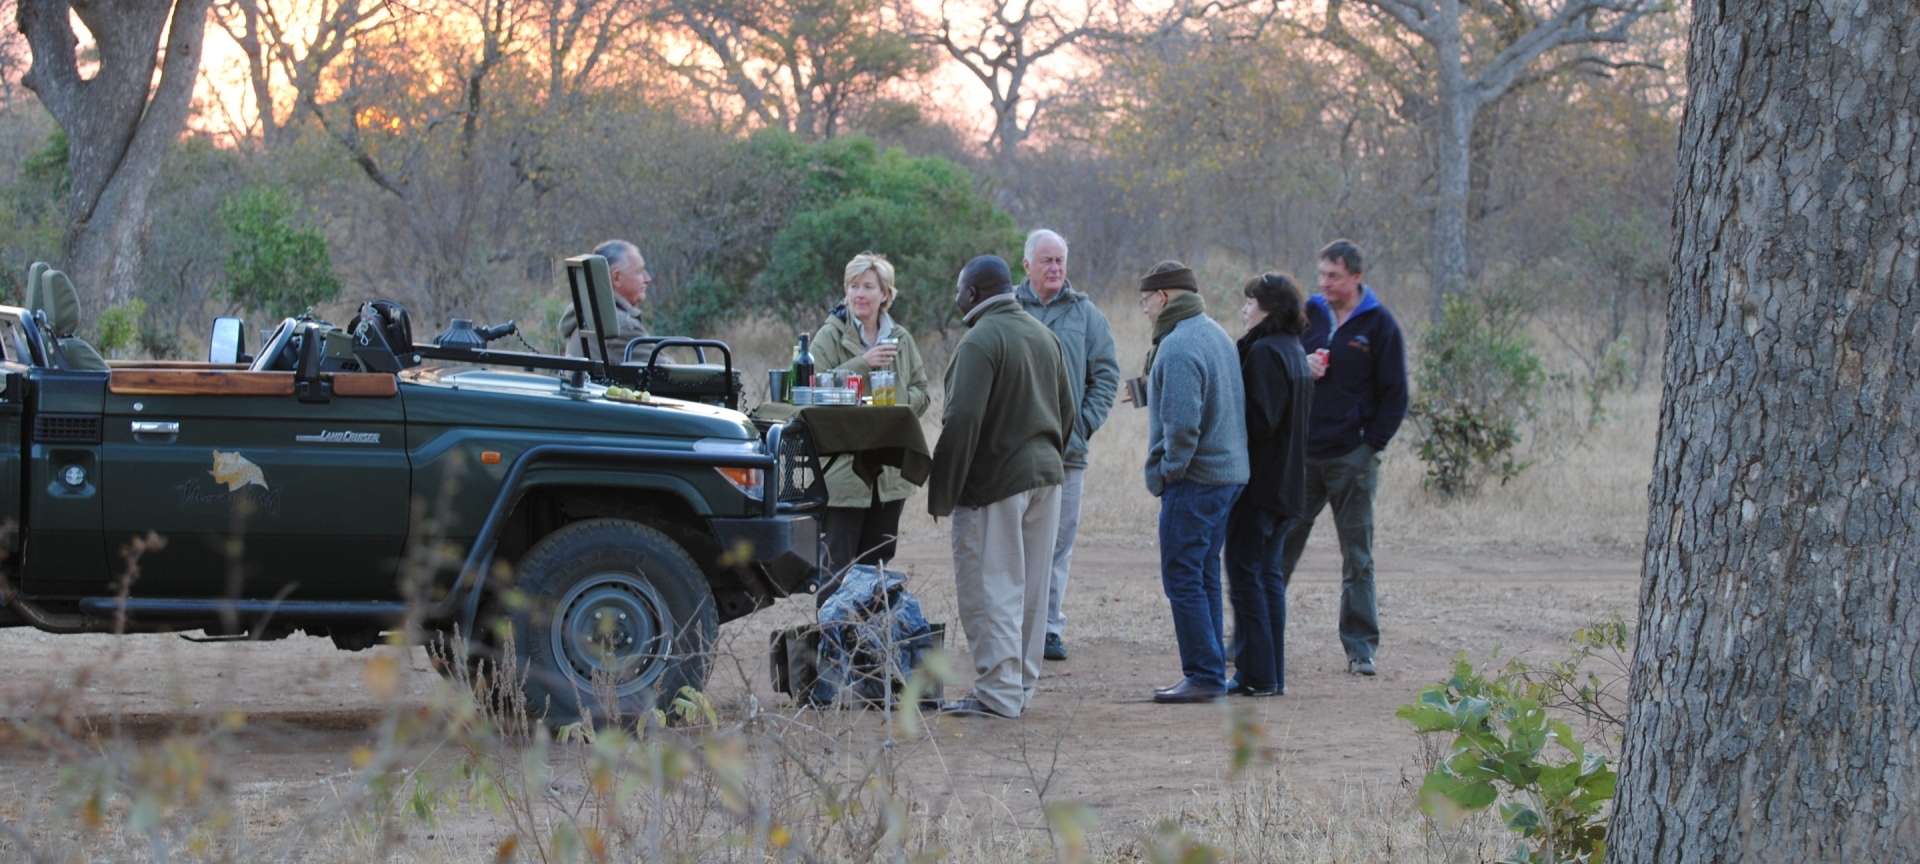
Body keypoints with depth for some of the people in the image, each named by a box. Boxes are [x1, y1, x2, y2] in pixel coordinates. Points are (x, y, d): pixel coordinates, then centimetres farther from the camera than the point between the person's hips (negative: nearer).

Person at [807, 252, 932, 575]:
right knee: (839, 568, -6)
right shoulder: (830, 336, -3)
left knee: (877, 563, 11)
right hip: (843, 472, -5)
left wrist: (897, 402, -9)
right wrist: (862, 363, -22)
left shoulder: (901, 339, 11)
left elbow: (922, 394, 13)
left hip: (891, 472, 5)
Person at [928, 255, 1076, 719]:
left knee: (991, 589, -4)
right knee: (1031, 588, 12)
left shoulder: (980, 341, -16)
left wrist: (941, 492, -16)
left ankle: (999, 693, -6)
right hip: (1046, 472, 9)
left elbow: (963, 421, -22)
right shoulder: (1044, 335, 12)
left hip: (996, 481, -9)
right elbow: (1066, 410, 18)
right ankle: (1021, 685, 19)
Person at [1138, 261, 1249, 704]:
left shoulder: (1178, 347, -18)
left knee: (1183, 578, -5)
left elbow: (1181, 422, -23)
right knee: (1204, 576, 15)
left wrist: (1169, 470, -11)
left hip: (1193, 480, -10)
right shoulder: (1216, 335, 14)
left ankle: (1204, 675, -7)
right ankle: (1211, 673, 18)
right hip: (1229, 473, 10)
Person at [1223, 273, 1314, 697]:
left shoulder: (1264, 352, -16)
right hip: (1286, 483, 10)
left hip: (1258, 483, -10)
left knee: (1245, 573, -4)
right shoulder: (1294, 351, 14)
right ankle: (1271, 674, 15)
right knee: (1268, 574, 13)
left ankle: (1256, 675, -4)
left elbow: (1260, 420, -22)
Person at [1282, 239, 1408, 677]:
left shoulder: (1379, 324, -3)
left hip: (1352, 456, -3)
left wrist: (1372, 444, -8)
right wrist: (1302, 368, -9)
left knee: (1357, 555, 3)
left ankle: (1360, 646, 8)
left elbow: (1395, 393, -1)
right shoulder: (1309, 314, 6)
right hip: (1302, 453, 3)